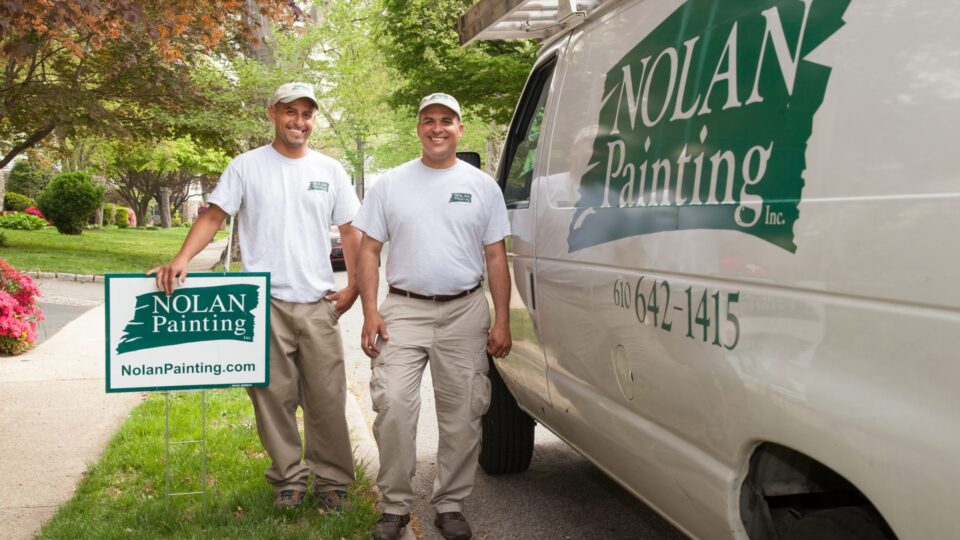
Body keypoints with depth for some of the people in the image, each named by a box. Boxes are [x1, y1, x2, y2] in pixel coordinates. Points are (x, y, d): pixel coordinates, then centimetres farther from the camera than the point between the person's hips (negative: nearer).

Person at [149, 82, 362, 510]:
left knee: (327, 398, 5)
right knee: (274, 398, 6)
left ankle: (331, 480, 18)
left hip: (318, 305, 2)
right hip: (265, 303, -1)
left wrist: (353, 288, 3)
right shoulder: (247, 166, 3)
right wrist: (182, 259, -19)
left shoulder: (329, 170, 9)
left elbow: (350, 231, 12)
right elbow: (213, 216, -3)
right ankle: (288, 479, 21)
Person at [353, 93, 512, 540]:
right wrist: (370, 312, -4)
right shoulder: (390, 184, 7)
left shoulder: (482, 186, 8)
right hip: (404, 310, -1)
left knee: (462, 414, 3)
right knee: (393, 405, -12)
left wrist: (502, 321, 1)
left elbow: (496, 257, 8)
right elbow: (368, 250, 7)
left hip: (465, 311, 1)